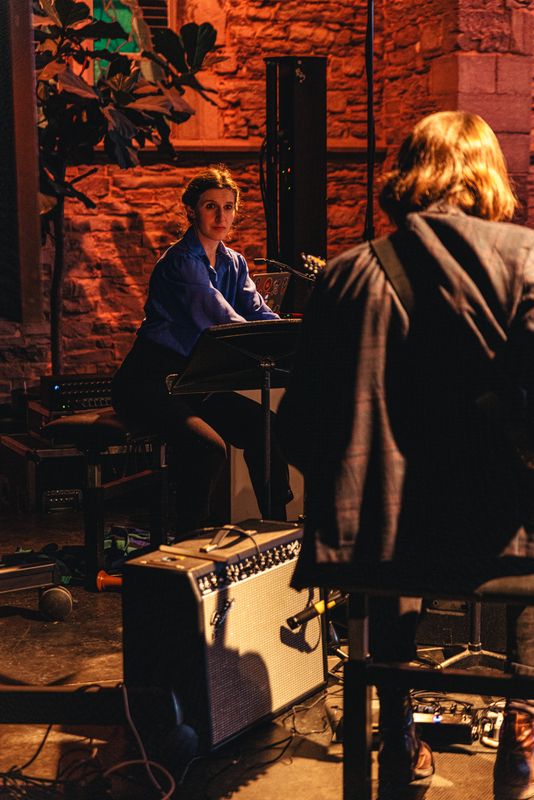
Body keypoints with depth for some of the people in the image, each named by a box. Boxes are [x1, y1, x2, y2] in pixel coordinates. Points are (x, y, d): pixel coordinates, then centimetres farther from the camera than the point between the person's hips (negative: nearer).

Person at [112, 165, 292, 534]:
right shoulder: (180, 262, -17)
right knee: (207, 446, -31)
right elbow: (225, 324, -26)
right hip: (151, 382, -8)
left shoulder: (233, 263, 11)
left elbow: (260, 315, -1)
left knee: (266, 426, -8)